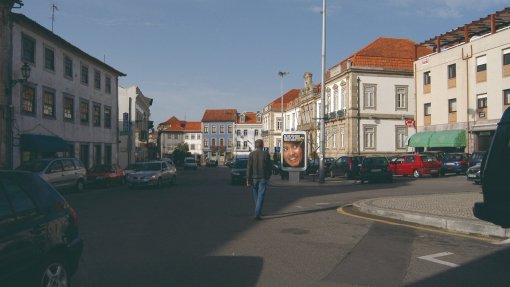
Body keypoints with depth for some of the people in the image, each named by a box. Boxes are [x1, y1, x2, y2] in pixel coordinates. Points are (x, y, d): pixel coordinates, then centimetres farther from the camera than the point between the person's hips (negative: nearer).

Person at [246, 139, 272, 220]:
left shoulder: (251, 154, -4)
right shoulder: (266, 154, -4)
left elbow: (249, 168, -8)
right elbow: (269, 167, 1)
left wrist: (248, 180, -5)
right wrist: (268, 176, 16)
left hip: (254, 178, 1)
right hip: (263, 178, -1)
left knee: (256, 195, 17)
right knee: (261, 196, -1)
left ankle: (259, 211, 31)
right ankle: (257, 214, -10)